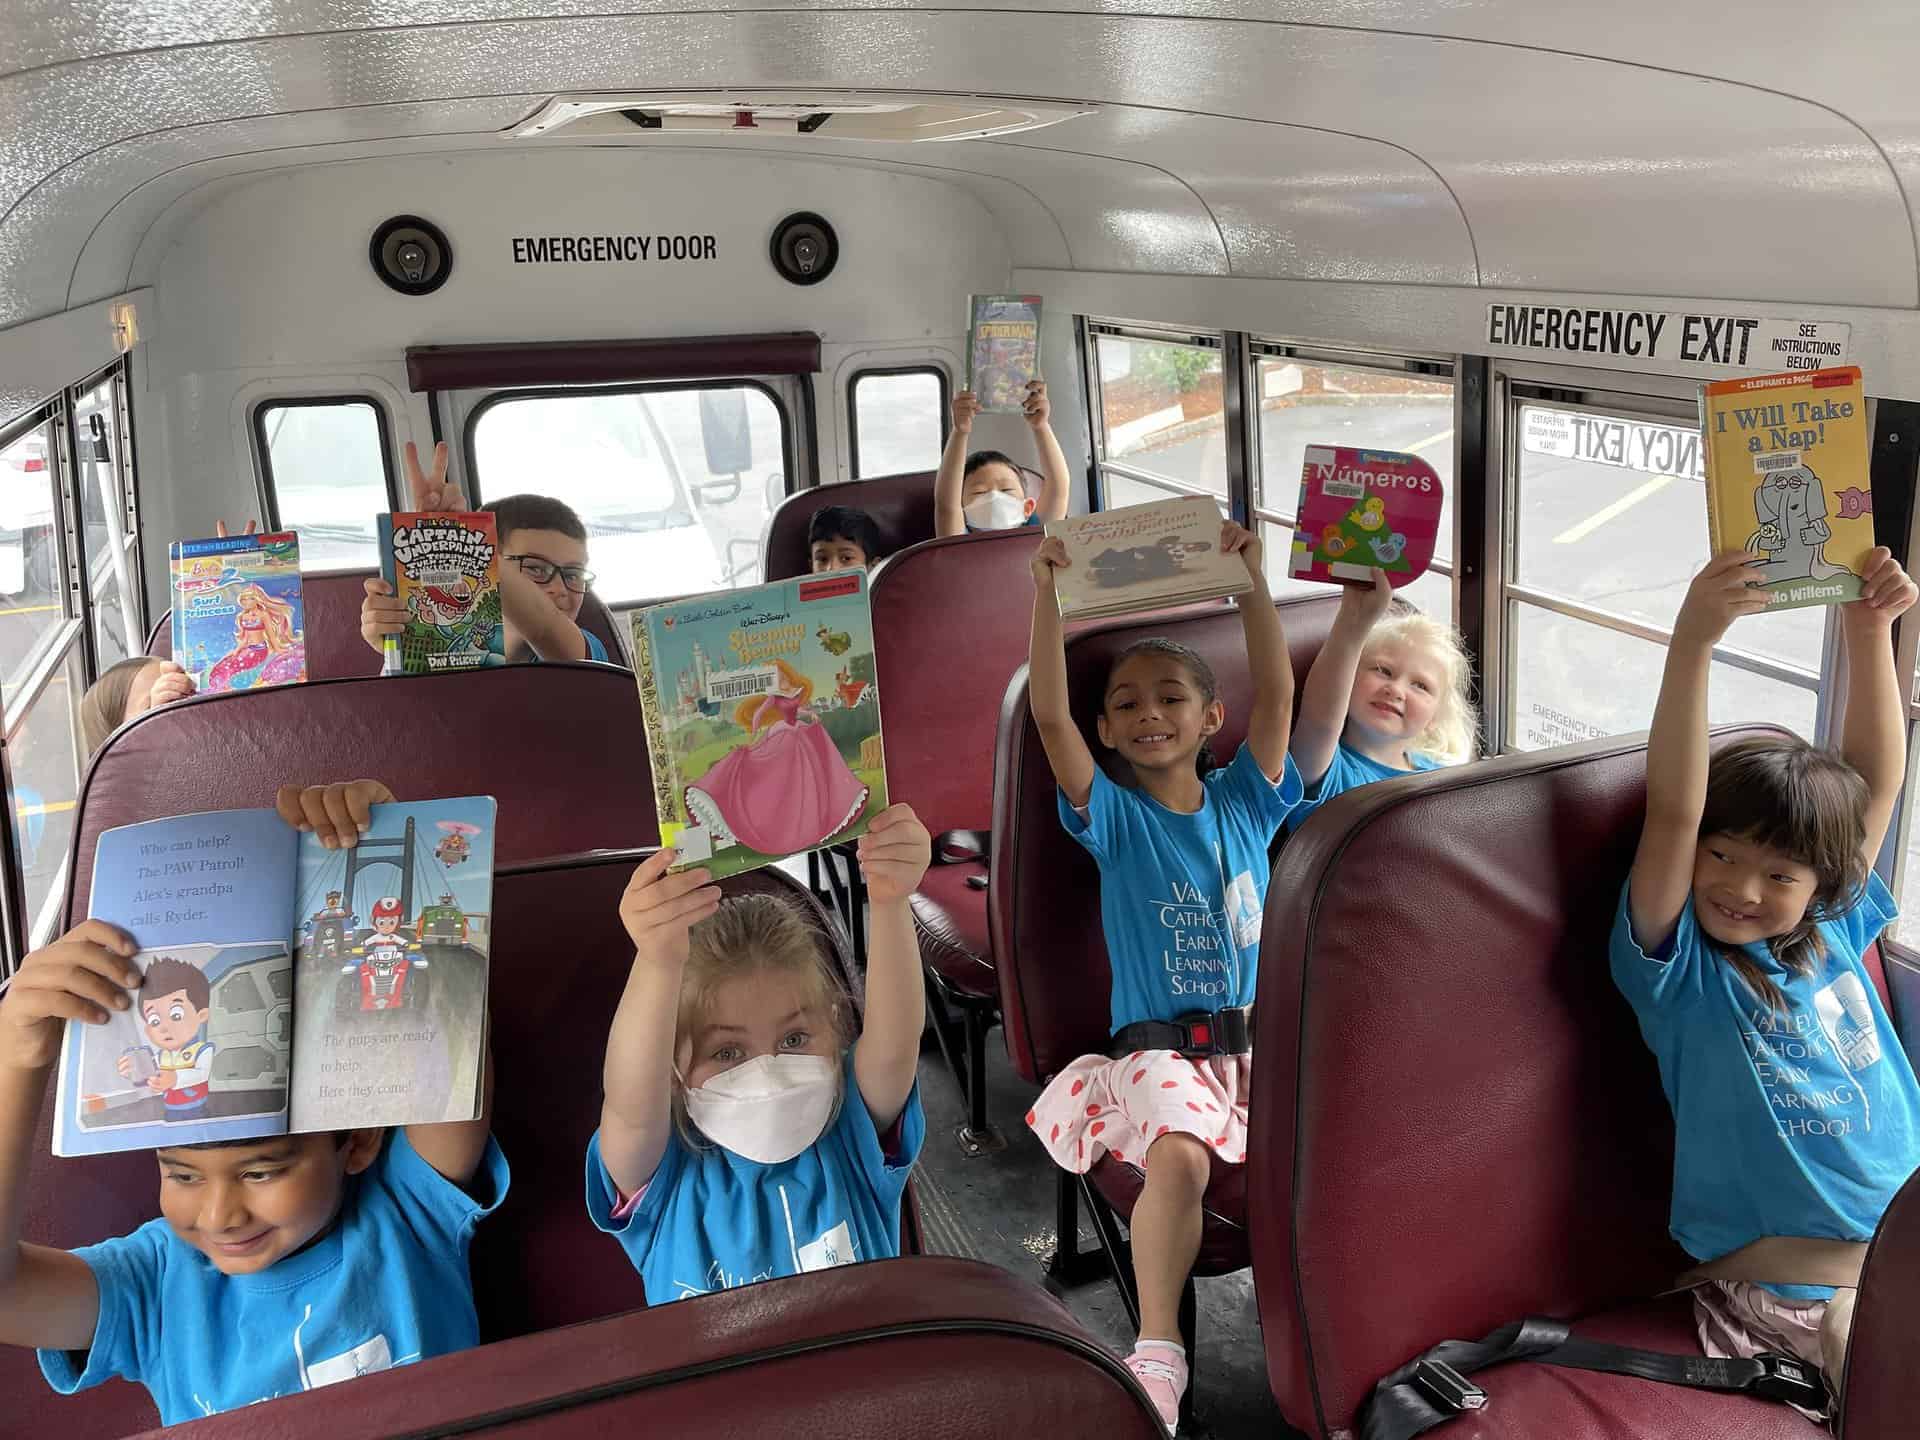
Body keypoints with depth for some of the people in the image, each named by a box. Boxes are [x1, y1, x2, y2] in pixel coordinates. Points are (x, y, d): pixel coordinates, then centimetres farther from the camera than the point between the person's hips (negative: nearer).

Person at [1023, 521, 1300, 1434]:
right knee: (1180, 1160, -32)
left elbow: (1277, 691, 0)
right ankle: (1157, 1350, -22)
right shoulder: (1113, 816, 4)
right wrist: (1047, 593, -15)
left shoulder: (1243, 802, 11)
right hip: (1158, 1048, -3)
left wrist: (1250, 579, -7)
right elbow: (1049, 714, -10)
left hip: (1257, 1041, 3)